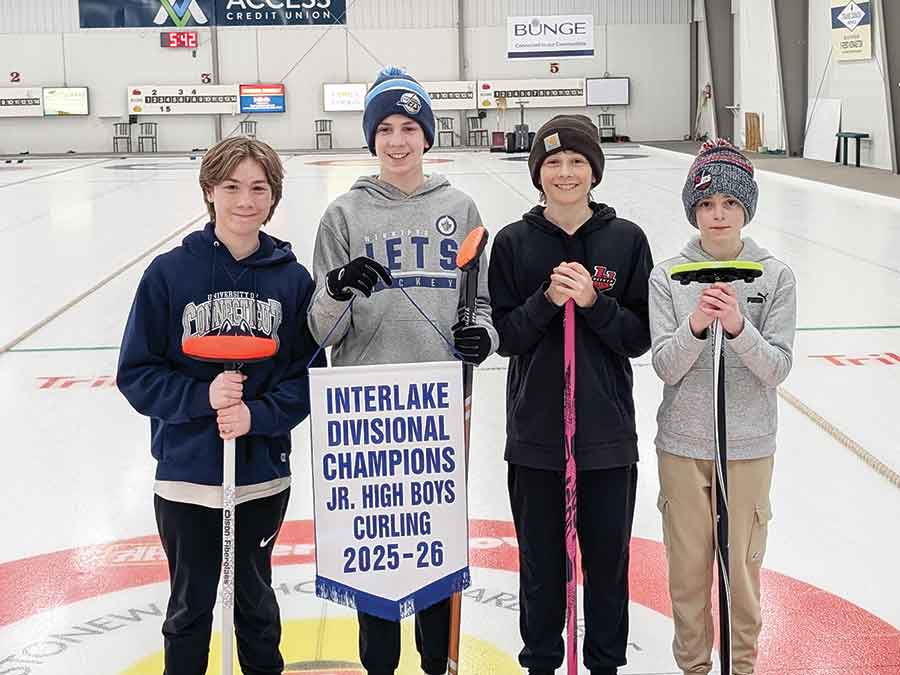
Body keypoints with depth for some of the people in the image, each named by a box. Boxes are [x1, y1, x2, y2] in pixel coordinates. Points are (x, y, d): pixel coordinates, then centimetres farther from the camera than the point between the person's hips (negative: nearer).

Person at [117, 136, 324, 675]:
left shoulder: (293, 278, -4)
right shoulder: (169, 273, -8)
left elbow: (309, 376, -1)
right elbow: (136, 374, -6)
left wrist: (258, 414, -18)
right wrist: (202, 396, -21)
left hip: (264, 474, 1)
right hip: (186, 474, -1)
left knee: (255, 595, 19)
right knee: (191, 605, 14)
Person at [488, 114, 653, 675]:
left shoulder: (626, 239, -2)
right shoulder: (514, 242, -1)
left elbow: (640, 337, -3)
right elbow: (504, 336, -3)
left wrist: (593, 301, -18)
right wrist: (547, 299, -18)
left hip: (607, 429, 0)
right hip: (535, 430, 0)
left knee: (608, 556, 11)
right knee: (541, 559, 11)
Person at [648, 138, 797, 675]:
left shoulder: (775, 275, -5)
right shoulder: (668, 277, -4)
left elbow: (778, 368, -9)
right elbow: (666, 366, -9)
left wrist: (738, 325, -26)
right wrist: (696, 324, -27)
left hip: (749, 445, 0)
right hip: (684, 444, 0)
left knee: (743, 564, 10)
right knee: (688, 565, 11)